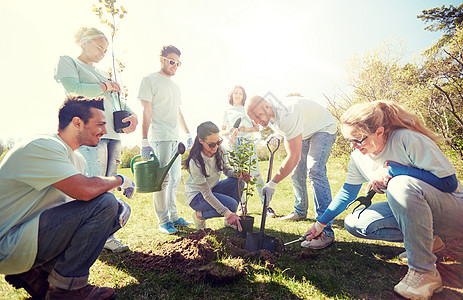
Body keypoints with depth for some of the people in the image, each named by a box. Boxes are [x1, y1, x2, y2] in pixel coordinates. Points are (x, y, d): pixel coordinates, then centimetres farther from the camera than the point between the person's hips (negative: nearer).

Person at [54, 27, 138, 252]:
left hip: (112, 133, 7)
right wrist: (104, 86, 2)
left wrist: (131, 114, 2)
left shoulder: (101, 73, 28)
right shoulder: (67, 61, 10)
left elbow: (117, 100, 22)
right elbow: (74, 89, -9)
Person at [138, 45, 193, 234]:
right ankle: (163, 221, 6)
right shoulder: (150, 80, 0)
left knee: (175, 178, 10)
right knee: (162, 179, -5)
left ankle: (173, 216, 21)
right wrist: (144, 140, -14)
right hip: (159, 138, -8)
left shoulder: (175, 86, 22)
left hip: (175, 138, 8)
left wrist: (188, 133, 22)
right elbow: (146, 112, -8)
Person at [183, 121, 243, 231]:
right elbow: (206, 193, -28)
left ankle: (229, 221, -1)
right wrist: (226, 212, -31)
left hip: (212, 188, 7)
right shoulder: (195, 162, -31)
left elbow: (227, 171, -1)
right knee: (231, 205, -26)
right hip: (197, 195, -6)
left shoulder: (219, 151, -13)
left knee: (238, 182, -18)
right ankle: (200, 215, -1)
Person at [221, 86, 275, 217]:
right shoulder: (227, 111, 18)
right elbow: (222, 131, 17)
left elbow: (257, 127, 12)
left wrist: (246, 129, -8)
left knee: (255, 173, -10)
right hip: (234, 144, 1)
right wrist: (229, 132, -6)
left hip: (248, 142, -1)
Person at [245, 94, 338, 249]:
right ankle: (300, 211, 31)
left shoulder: (287, 114, -40)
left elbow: (294, 157, -40)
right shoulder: (268, 116, -12)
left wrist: (273, 183, -37)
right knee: (296, 173, 10)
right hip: (304, 133, 9)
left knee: (315, 170, -27)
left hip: (324, 129, -9)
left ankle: (325, 231, -25)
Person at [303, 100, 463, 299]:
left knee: (401, 185, -37)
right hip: (412, 208, 6)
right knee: (353, 223, -11)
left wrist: (392, 170, -30)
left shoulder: (407, 139, -25)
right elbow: (348, 192, 4)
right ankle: (425, 240, 3)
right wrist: (320, 223, 4)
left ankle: (425, 271, -22)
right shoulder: (358, 156, -6)